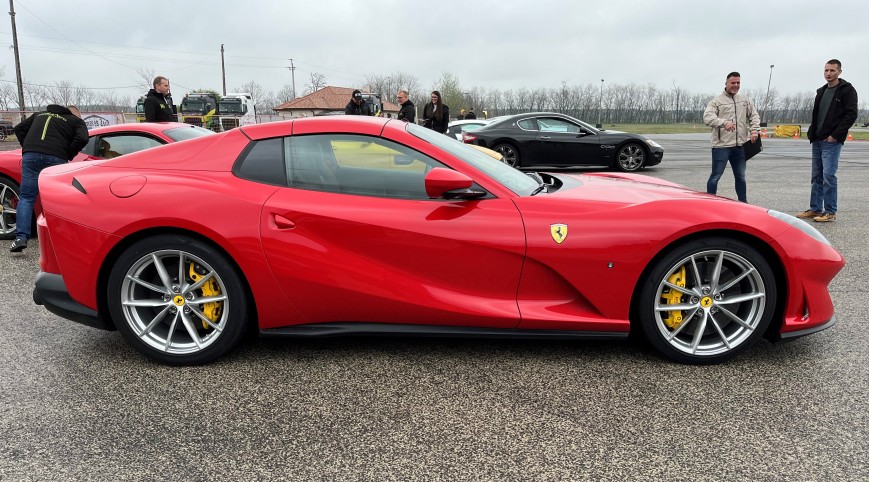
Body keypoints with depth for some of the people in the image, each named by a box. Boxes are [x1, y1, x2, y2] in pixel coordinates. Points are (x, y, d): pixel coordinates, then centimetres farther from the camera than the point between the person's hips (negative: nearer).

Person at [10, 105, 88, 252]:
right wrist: (68, 155, 8)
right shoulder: (76, 121, 17)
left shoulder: (40, 114, 32)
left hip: (30, 156, 3)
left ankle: (21, 237, -8)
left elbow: (19, 129, 26)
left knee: (26, 197, 4)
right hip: (55, 158, -2)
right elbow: (82, 139, -2)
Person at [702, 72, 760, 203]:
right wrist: (724, 122, -34)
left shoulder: (745, 101, 15)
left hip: (740, 145, 6)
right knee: (715, 176, -3)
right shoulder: (716, 101, -4)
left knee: (741, 177, 16)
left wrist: (754, 131, 0)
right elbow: (707, 117, -19)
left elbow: (754, 116, 18)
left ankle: (743, 202, 27)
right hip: (721, 145, -6)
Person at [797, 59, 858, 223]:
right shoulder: (821, 91, 16)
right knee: (816, 176, 9)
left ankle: (830, 212, -3)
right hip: (817, 141, 7)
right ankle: (815, 209, 16)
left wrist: (835, 135, -16)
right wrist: (811, 133, 7)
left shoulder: (847, 90, -4)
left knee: (828, 175, -9)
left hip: (832, 141, -7)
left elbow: (851, 115, -11)